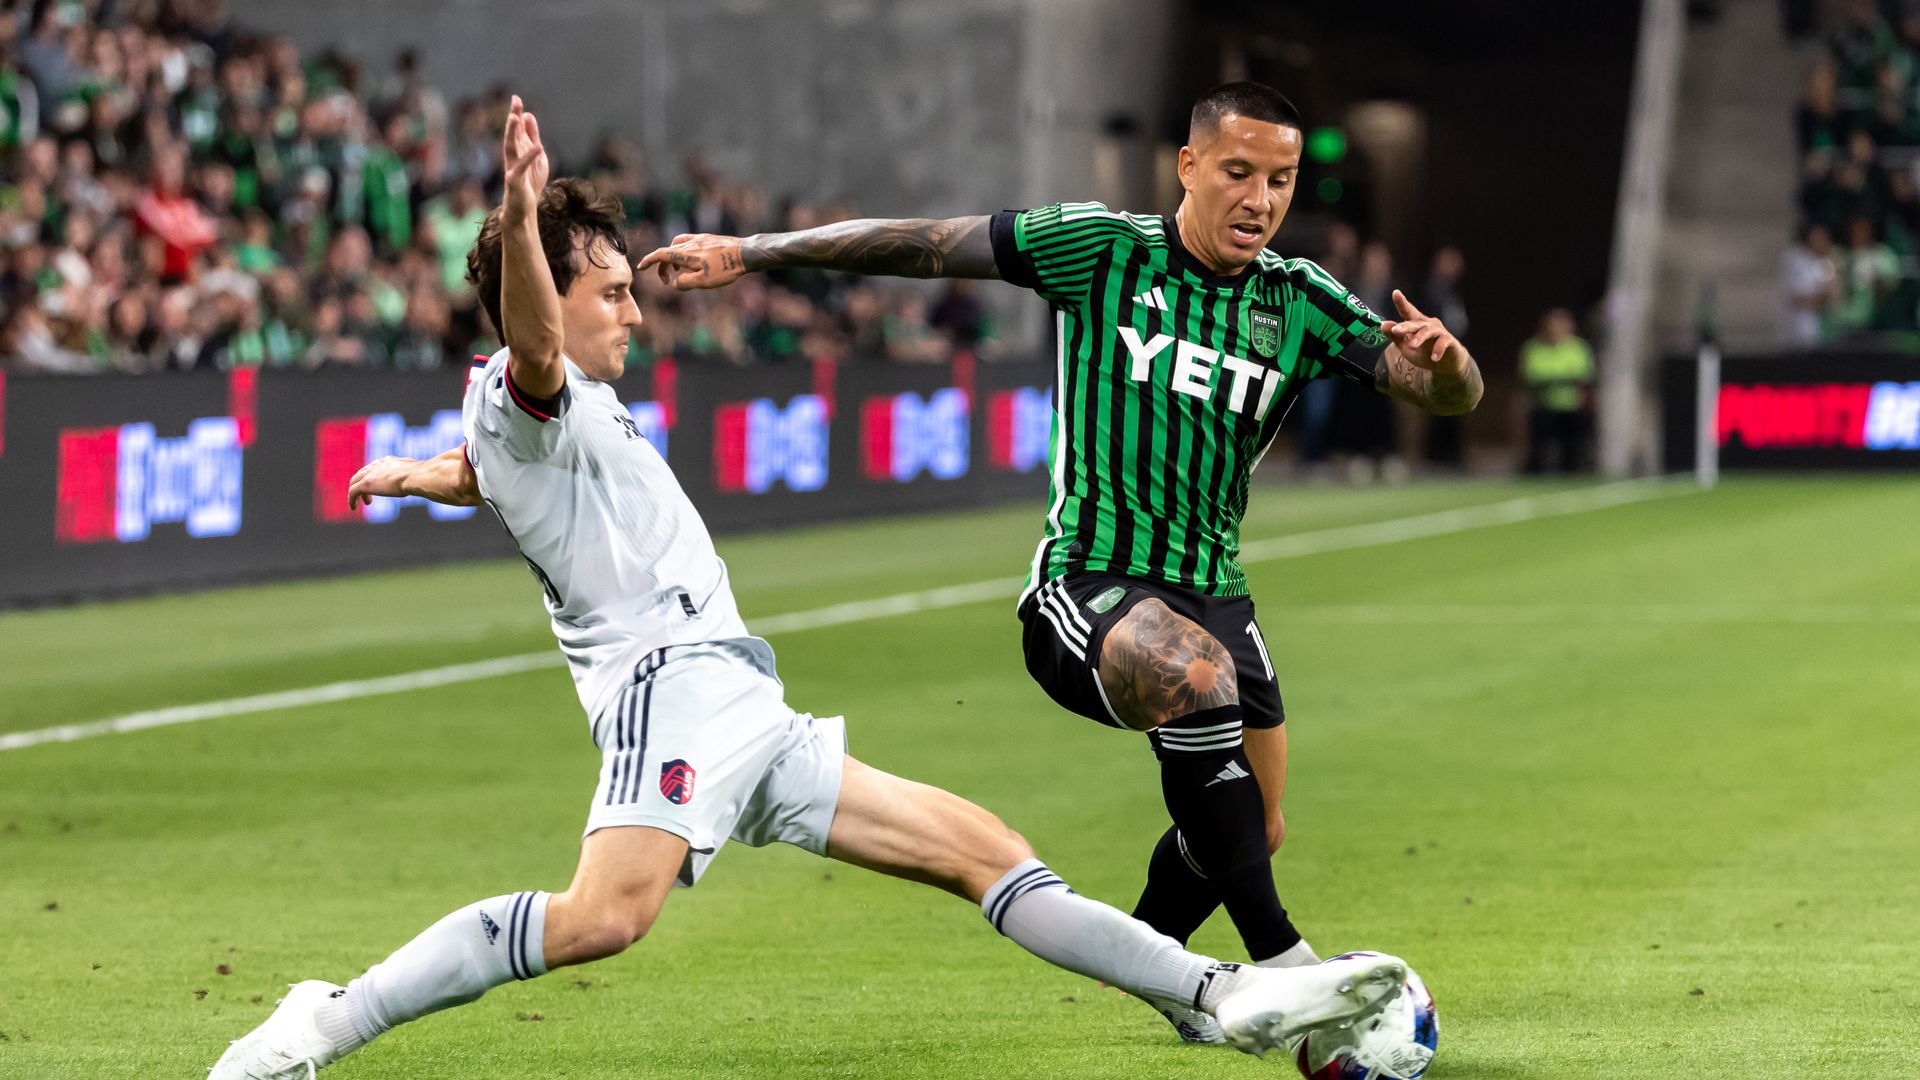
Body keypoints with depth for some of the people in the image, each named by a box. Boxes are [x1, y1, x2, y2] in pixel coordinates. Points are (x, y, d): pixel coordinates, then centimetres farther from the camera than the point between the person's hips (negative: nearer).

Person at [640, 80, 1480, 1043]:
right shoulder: (1101, 248, -4)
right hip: (1086, 587, -6)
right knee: (1197, 674, -36)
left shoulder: (1302, 302, 4)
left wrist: (1445, 362, -25)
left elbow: (1444, 393, 0)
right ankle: (1278, 959, -30)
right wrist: (746, 253, -1)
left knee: (1251, 831, 11)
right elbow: (922, 245, -1)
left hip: (1211, 593, 6)